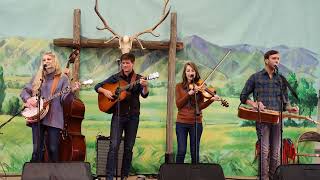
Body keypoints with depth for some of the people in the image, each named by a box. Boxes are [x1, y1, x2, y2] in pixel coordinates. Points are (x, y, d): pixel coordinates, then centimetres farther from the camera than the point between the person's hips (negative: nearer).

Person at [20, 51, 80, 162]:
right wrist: (28, 99, -5)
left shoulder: (62, 78, 5)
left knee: (53, 149, -2)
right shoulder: (37, 77, 14)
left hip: (54, 118, -2)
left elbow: (64, 98, -2)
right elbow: (24, 91, 16)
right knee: (37, 149, 1)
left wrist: (72, 91, -22)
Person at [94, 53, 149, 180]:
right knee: (114, 146, -12)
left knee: (128, 147, 6)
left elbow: (144, 95, -11)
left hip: (133, 116, 1)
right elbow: (97, 87, 8)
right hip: (118, 115, -1)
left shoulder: (138, 78, 4)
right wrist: (104, 91, -13)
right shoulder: (116, 77, 5)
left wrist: (145, 86, -31)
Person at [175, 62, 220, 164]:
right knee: (181, 151, -5)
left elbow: (201, 106, -5)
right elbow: (178, 104, -6)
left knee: (195, 152, 4)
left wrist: (211, 100, -22)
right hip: (181, 122, 0)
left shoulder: (200, 86, 4)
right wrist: (189, 94, -17)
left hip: (196, 123, 1)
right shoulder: (179, 86, 4)